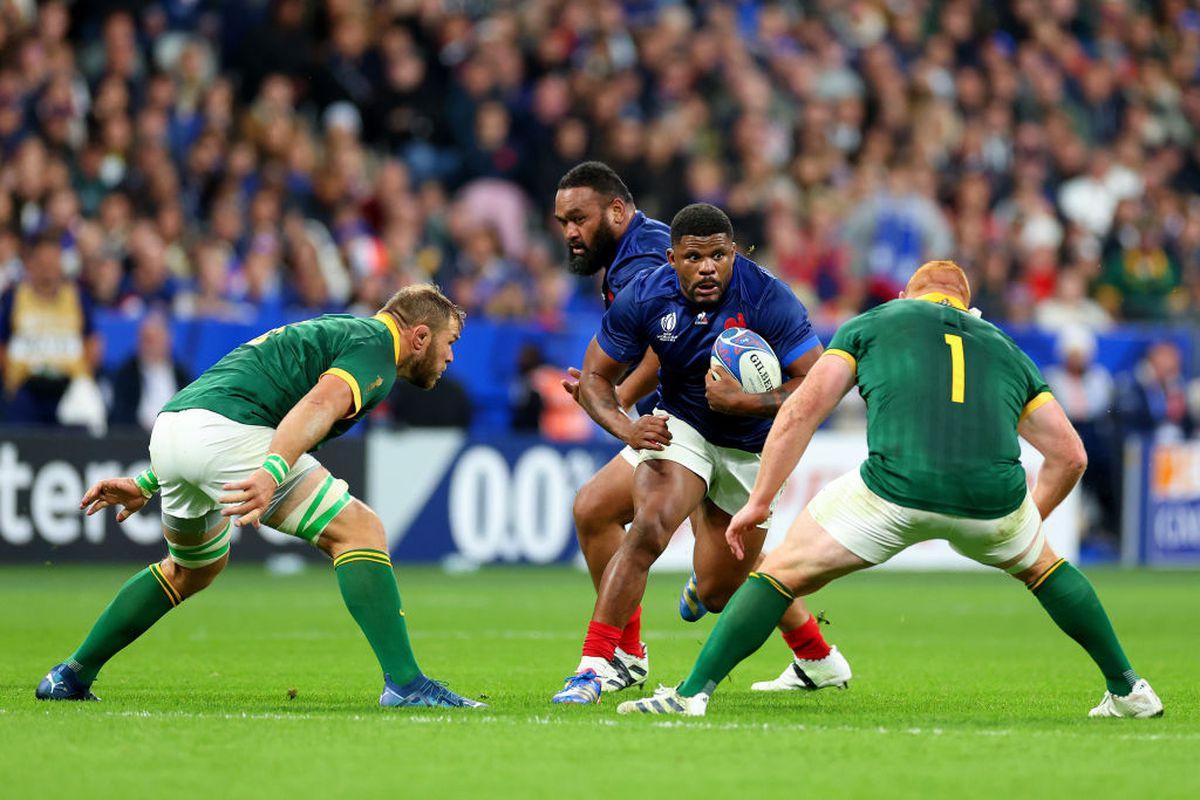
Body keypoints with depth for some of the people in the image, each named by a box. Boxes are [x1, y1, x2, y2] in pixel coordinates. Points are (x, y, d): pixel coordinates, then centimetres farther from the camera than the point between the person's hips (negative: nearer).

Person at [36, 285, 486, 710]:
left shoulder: (335, 332, 33)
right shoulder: (375, 346, 4)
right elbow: (319, 405, -19)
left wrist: (147, 484, 36)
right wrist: (272, 473, -34)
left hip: (169, 426, 10)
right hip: (224, 432, -10)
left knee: (196, 568, 32)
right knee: (359, 531, -6)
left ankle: (71, 677, 37)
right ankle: (405, 682, -15)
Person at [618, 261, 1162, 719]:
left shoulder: (871, 323, 24)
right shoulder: (1004, 349, 30)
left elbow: (803, 408, 12)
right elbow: (1070, 454, 26)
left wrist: (759, 501, 16)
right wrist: (1028, 519, 42)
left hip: (896, 488, -3)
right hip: (993, 492, 3)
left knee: (784, 572, 13)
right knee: (1042, 565, 35)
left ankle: (691, 693, 3)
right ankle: (1129, 690, 35)